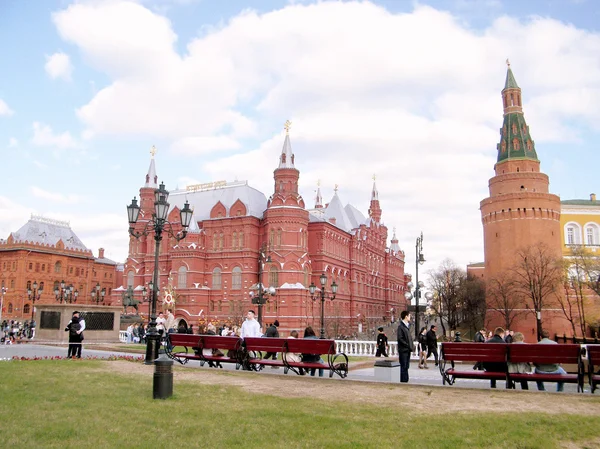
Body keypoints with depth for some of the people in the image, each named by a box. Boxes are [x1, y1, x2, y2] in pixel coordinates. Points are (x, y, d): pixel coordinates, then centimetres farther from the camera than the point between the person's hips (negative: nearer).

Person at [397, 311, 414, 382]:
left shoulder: (408, 325, 17)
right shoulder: (400, 326, -11)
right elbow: (400, 339, -16)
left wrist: (412, 346, 7)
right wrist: (408, 346, -17)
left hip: (408, 350, 9)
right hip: (403, 350, -8)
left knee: (406, 366, 12)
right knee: (403, 366, -5)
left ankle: (405, 380, 18)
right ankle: (403, 380, 0)